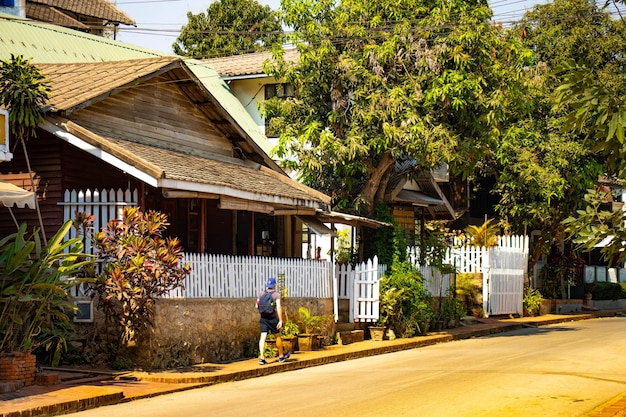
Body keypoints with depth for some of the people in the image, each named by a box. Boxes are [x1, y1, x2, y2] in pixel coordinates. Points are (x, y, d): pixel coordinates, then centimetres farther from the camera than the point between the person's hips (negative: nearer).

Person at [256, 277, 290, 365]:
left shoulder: (261, 294, 5)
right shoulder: (276, 294, -7)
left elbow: (257, 306, 6)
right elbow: (278, 307, -16)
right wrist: (280, 320, -16)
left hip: (263, 318, 3)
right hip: (273, 318, -3)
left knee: (263, 337, -3)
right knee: (277, 336, 14)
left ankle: (262, 358, -14)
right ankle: (281, 356, 28)